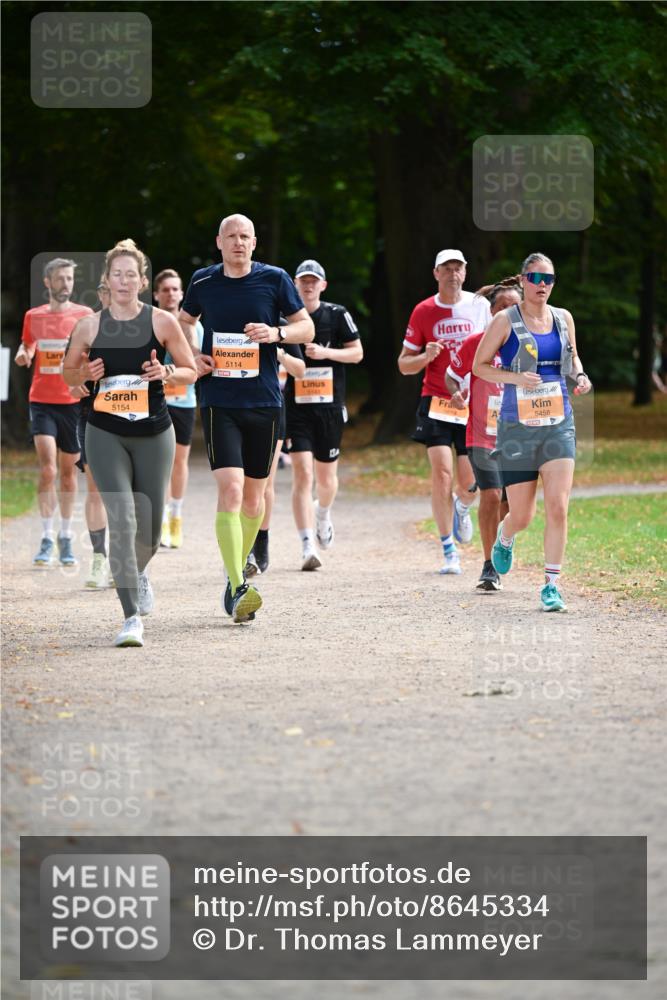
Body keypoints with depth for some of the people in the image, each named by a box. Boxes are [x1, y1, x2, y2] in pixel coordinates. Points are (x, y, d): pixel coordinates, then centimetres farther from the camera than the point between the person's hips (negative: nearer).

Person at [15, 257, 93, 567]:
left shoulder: (84, 315, 2)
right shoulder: (33, 316, 7)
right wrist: (22, 354, -2)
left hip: (73, 401, 0)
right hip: (42, 401, 0)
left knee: (68, 471, 8)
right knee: (48, 469, -13)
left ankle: (66, 539, 19)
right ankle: (47, 539, -9)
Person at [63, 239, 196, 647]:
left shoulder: (162, 322, -3)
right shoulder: (89, 326, 0)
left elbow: (191, 371, 4)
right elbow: (69, 372, 13)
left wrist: (165, 372, -17)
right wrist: (86, 374, -9)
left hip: (153, 433, 1)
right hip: (105, 434, -1)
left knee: (150, 526, 8)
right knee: (122, 520, -15)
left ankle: (138, 572, 45)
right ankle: (132, 618, -15)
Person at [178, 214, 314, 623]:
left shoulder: (275, 279, 2)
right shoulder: (203, 282, 4)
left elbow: (307, 328, 6)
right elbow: (183, 323, 22)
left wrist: (276, 333, -13)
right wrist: (191, 357, 3)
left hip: (265, 402, 1)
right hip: (219, 401, -1)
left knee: (253, 497, 10)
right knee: (230, 490, -17)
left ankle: (238, 571, 33)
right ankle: (239, 590, -23)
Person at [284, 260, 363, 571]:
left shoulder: (337, 315, 2)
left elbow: (357, 352, 2)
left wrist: (325, 353, -12)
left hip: (330, 405, 1)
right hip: (295, 406, -1)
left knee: (326, 478, 10)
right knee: (302, 474, -13)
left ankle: (323, 514, 46)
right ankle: (307, 547, -13)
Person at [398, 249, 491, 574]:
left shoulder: (480, 305, 2)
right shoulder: (423, 312, 0)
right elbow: (404, 364, 4)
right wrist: (425, 356, -17)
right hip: (436, 401, -1)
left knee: (470, 481, -3)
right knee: (441, 472, -13)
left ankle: (461, 508, 37)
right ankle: (449, 551, -4)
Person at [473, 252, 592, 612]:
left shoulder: (563, 318, 8)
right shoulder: (505, 320, -4)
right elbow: (479, 365, 0)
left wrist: (580, 376, 1)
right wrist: (516, 377, -16)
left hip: (558, 424, 3)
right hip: (517, 426, -2)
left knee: (558, 507, -12)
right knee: (522, 515, 4)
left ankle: (551, 586, -4)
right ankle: (504, 539, 41)